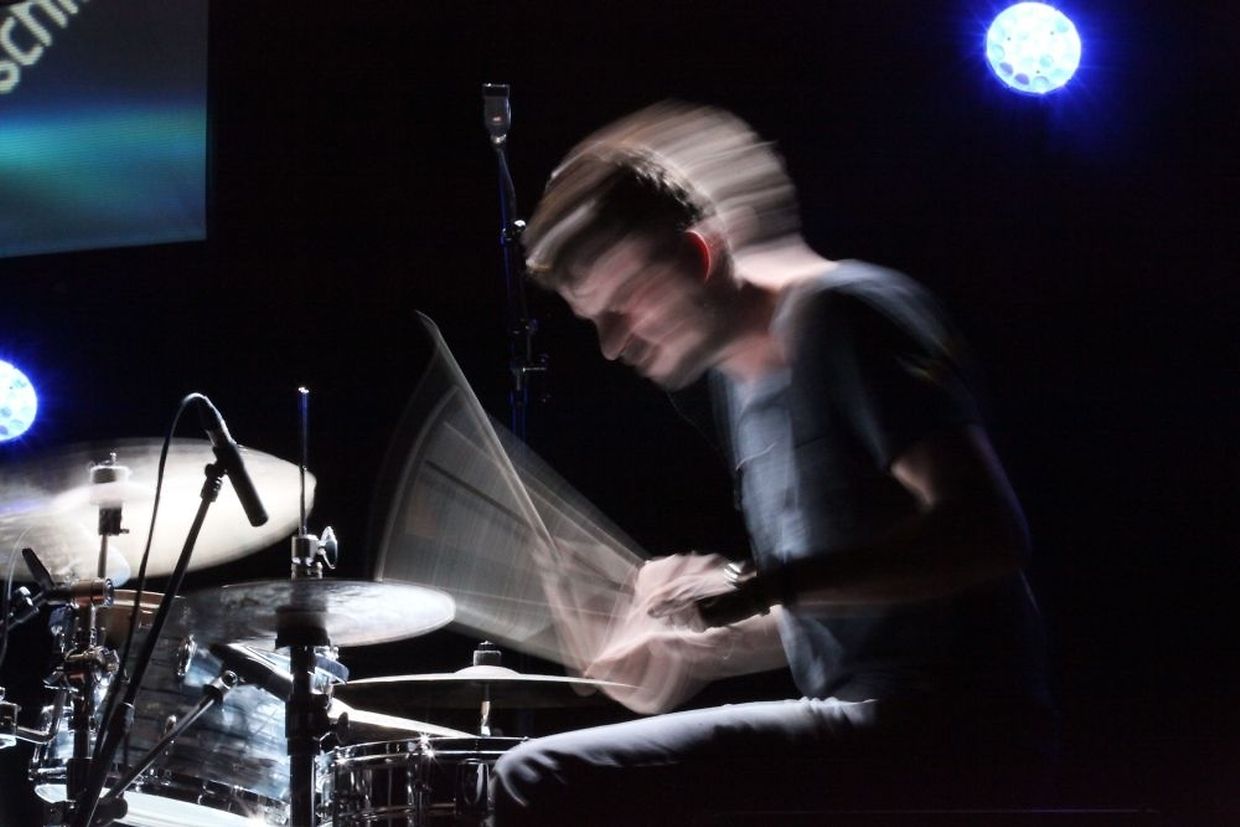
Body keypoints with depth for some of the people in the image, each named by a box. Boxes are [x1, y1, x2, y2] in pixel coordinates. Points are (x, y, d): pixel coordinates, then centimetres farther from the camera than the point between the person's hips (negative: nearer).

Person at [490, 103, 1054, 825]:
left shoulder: (842, 317, -8)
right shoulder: (738, 379, 19)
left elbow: (989, 534, -18)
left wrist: (760, 586, -23)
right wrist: (704, 650, 9)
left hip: (949, 726, -10)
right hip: (876, 724, 10)